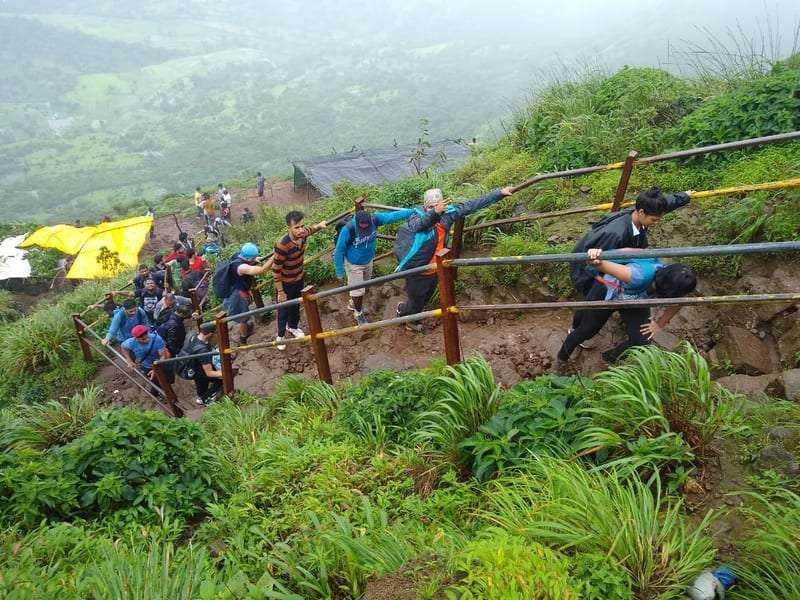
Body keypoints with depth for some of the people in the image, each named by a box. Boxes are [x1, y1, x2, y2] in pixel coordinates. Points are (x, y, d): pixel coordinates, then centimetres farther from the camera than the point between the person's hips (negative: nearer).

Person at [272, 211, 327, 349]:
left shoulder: (302, 235, -18)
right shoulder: (282, 245, -38)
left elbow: (309, 230, 12)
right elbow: (276, 271, -28)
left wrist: (319, 225, 24)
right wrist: (280, 292, -21)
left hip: (299, 279, 6)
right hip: (285, 283, -6)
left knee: (296, 306, 27)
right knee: (284, 310, 14)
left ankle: (293, 326, 53)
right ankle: (280, 335, 38)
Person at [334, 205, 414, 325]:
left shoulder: (374, 219, -25)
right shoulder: (348, 229, -34)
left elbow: (392, 216, -16)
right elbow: (339, 251, -23)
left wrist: (412, 211, -17)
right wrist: (340, 271, -16)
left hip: (368, 261, 5)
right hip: (353, 264, -5)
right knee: (358, 290, 6)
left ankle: (353, 303, 52)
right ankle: (358, 313, 33)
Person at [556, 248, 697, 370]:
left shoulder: (669, 279, -28)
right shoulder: (641, 276, -46)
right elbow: (600, 265, -56)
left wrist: (660, 324, -4)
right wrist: (595, 260, -78)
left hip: (635, 300, 5)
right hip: (607, 291, -5)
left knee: (642, 341, -7)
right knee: (586, 331, 9)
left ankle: (610, 358, 25)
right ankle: (562, 357, 40)